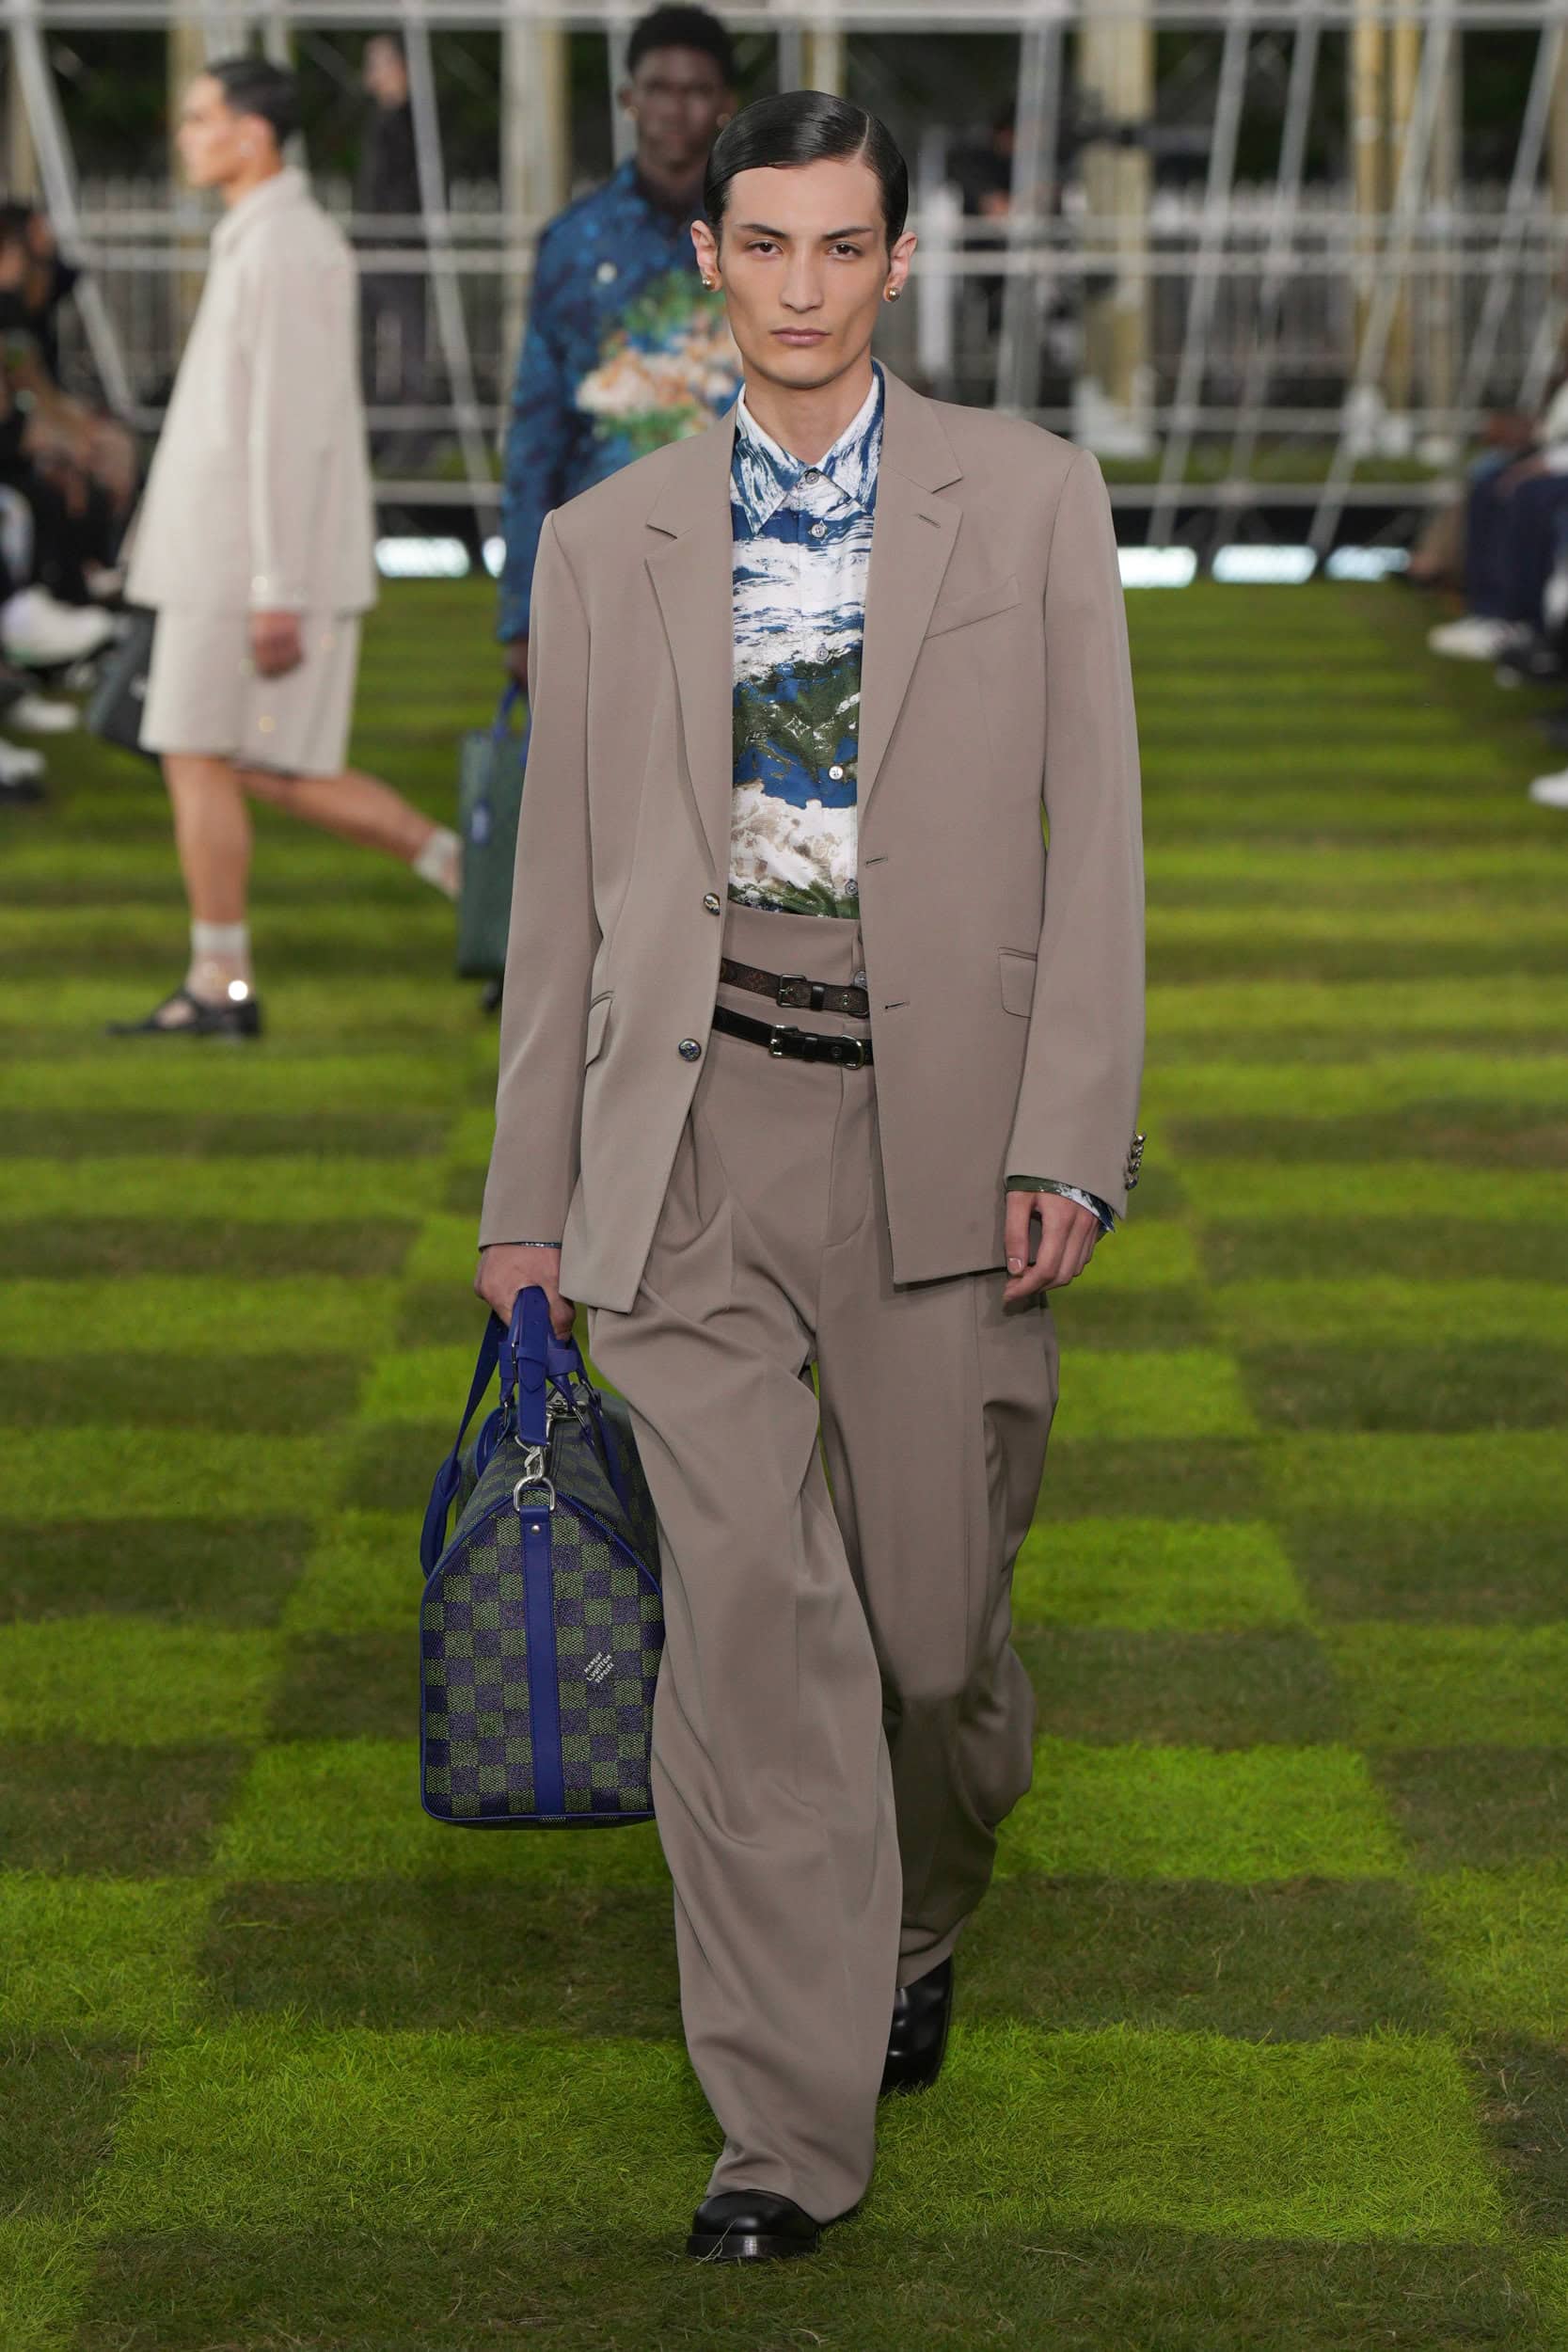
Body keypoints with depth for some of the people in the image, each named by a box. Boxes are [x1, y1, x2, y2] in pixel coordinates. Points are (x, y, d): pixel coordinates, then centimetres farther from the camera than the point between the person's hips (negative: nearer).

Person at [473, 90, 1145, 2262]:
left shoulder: (1029, 499, 6)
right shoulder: (609, 544, 10)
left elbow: (1092, 837, 2)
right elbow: (564, 880, 13)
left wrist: (1068, 1140, -7)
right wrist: (528, 1186, 12)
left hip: (941, 1122, 0)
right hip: (698, 1125, 1)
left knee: (933, 1619, 4)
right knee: (751, 1606, -9)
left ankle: (915, 1929, 37)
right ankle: (790, 2125, -1)